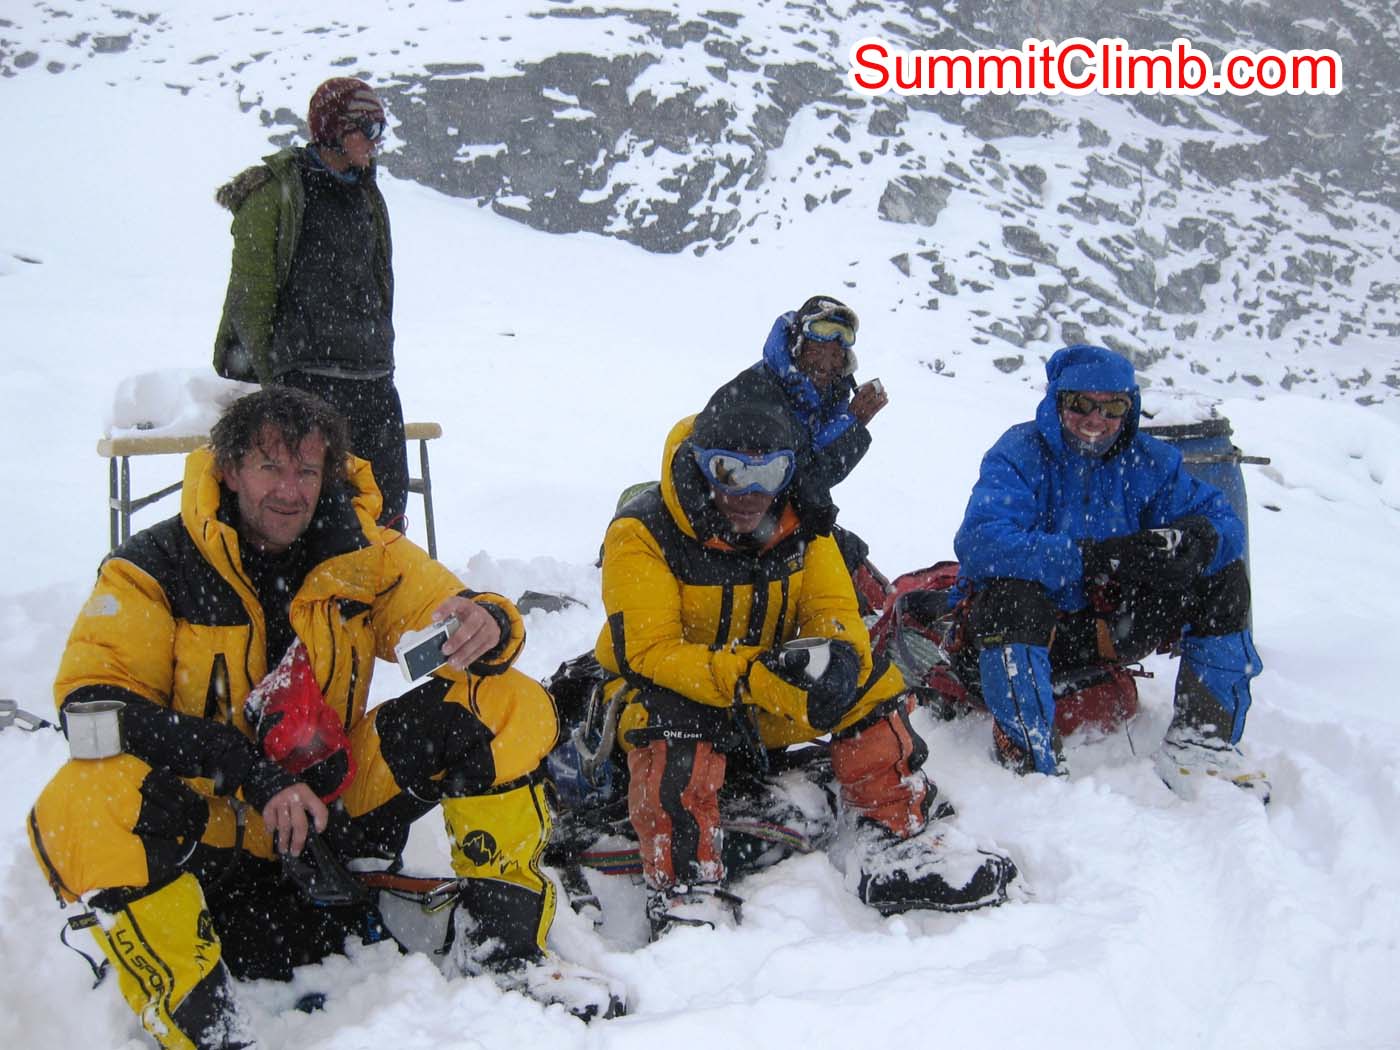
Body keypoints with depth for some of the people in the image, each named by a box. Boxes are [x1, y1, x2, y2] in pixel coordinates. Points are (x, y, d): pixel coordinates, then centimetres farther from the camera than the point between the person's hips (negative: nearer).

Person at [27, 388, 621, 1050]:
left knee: (512, 705, -11)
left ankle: (498, 947, -7)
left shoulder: (361, 554, -2)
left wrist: (490, 626, -29)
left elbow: (458, 623, 0)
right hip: (211, 818, -3)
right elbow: (90, 702, -18)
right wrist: (252, 776, -29)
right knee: (82, 806, -35)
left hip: (340, 802, 3)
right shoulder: (155, 568, -10)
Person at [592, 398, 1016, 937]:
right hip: (662, 690, -4)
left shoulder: (799, 529, -2)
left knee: (869, 682, -14)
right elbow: (651, 652, -25)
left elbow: (834, 611, -5)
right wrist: (754, 678, -39)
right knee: (674, 721, -38)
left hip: (769, 699, 5)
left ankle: (894, 843, -10)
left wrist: (838, 654, -32)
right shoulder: (642, 534, -19)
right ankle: (685, 889, -33)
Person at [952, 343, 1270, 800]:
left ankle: (1201, 739, -7)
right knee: (1009, 596, -38)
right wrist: (1095, 556, -41)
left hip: (1113, 627, 5)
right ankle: (1032, 765, -28)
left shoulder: (1147, 459, 0)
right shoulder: (1019, 454, -15)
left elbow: (1222, 520, -5)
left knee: (1223, 577, -9)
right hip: (1035, 626, -5)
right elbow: (979, 542, -32)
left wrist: (1200, 537, -32)